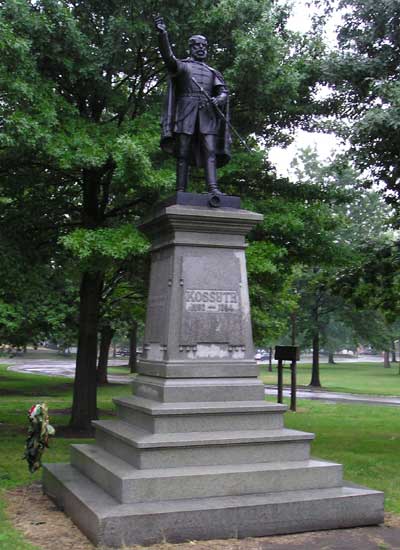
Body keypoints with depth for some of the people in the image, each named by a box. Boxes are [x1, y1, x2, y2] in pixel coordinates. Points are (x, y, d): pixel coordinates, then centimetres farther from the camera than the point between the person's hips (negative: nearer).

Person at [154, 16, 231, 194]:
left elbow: (223, 92, 12)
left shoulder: (213, 72, 25)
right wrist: (163, 34, -22)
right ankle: (181, 191, -11)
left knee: (210, 150, -13)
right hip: (186, 111, -2)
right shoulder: (181, 65, 16)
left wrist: (218, 99, -13)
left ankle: (213, 188, -24)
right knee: (183, 153, -7)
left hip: (206, 113, 2)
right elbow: (168, 57, -5)